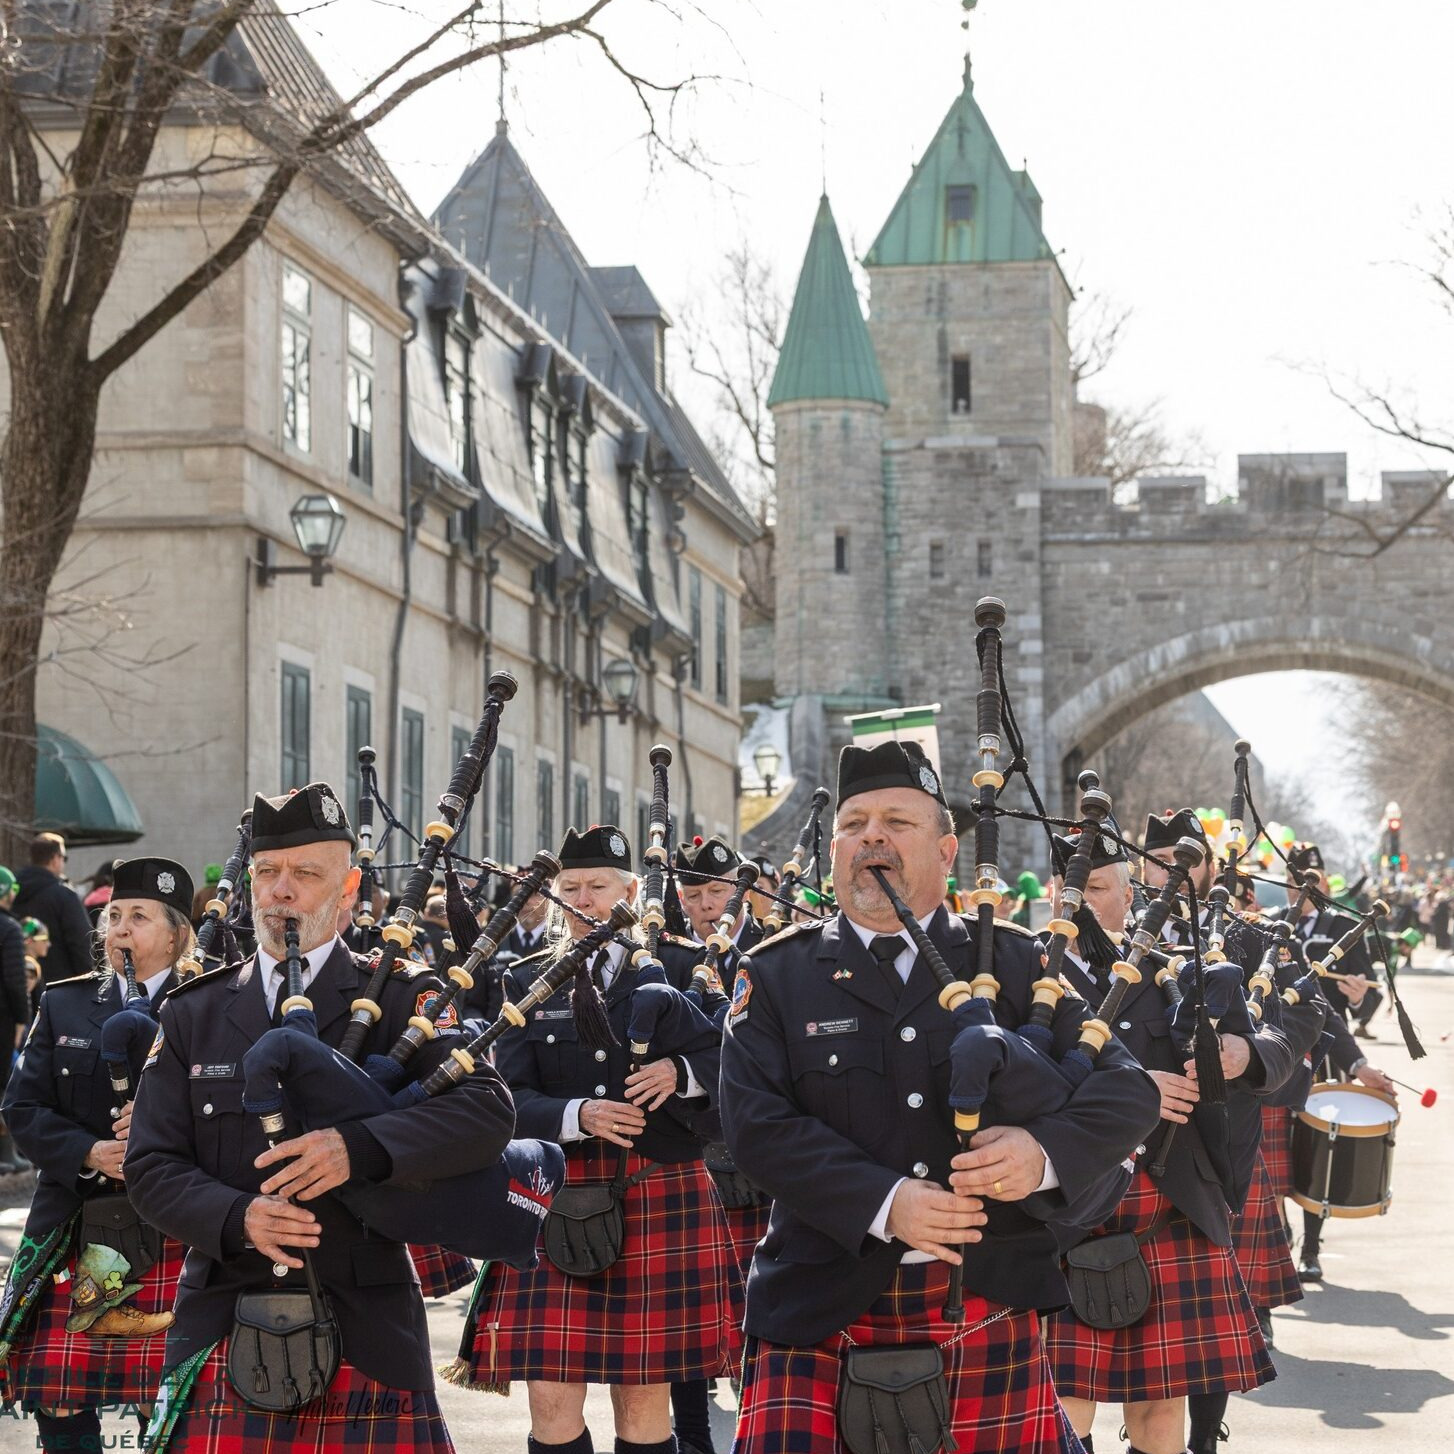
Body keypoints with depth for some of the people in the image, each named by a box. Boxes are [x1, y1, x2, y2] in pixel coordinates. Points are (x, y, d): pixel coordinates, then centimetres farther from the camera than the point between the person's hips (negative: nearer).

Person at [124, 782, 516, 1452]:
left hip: (366, 1334, -2)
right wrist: (239, 1218, -14)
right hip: (221, 1338, 2)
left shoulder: (399, 999, 4)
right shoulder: (192, 1014, 12)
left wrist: (359, 1148, -25)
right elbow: (152, 1165, 6)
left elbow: (488, 1112, -10)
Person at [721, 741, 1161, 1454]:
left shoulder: (1014, 962, 8)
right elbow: (757, 1122, -6)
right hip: (822, 1315, -1)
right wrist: (883, 1203, -20)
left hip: (990, 1309, 1)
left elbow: (1127, 1088, 0)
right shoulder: (776, 976, 6)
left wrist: (1046, 1152, -22)